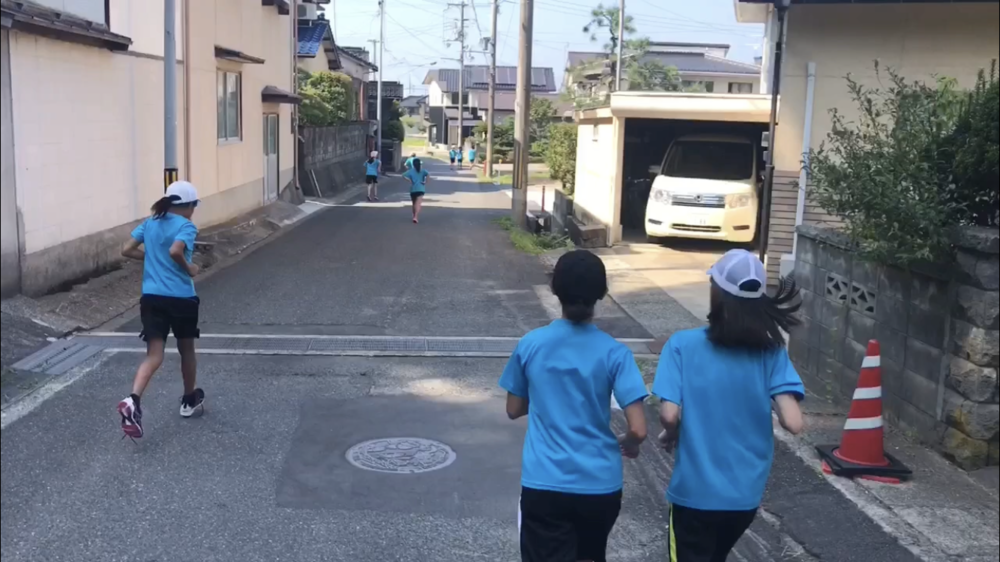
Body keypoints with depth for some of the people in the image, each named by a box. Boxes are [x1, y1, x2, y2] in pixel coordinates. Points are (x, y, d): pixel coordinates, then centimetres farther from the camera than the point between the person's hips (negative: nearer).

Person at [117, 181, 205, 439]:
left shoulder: (149, 223, 11)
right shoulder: (186, 226, -7)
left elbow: (127, 250, 7)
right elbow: (175, 251, -25)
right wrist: (188, 268, -8)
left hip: (151, 297, 4)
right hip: (180, 298, -4)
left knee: (154, 355, -1)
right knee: (186, 350, 18)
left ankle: (133, 401, -25)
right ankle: (190, 401, 34)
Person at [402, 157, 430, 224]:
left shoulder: (411, 171, 3)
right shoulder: (423, 171, 3)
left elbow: (404, 176, -14)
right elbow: (428, 175, -17)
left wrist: (410, 181, -6)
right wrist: (425, 182, -8)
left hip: (413, 189, 2)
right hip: (420, 189, -2)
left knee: (414, 204, 19)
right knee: (418, 204, -9)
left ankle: (415, 217, 28)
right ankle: (415, 217, -27)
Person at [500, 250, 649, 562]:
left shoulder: (530, 344, -5)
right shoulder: (614, 352, -10)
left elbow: (514, 410, 8)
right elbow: (638, 430, -14)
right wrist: (630, 444, 8)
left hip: (544, 485, 0)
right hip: (600, 484, 1)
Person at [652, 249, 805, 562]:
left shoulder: (683, 346, -13)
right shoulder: (771, 352, -7)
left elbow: (670, 415, -21)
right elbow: (793, 422, -15)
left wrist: (669, 436, 1)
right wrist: (769, 403, 6)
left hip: (695, 491, -3)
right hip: (747, 493, 4)